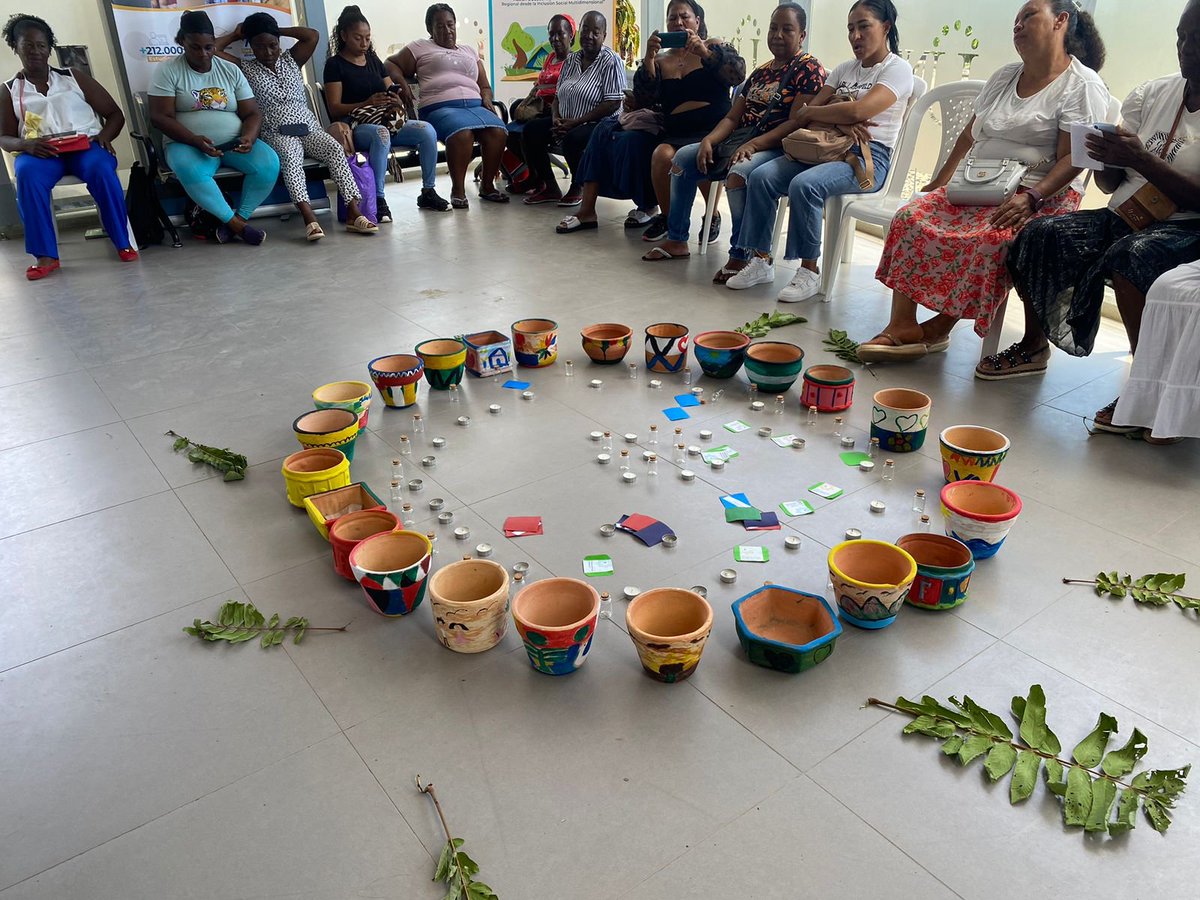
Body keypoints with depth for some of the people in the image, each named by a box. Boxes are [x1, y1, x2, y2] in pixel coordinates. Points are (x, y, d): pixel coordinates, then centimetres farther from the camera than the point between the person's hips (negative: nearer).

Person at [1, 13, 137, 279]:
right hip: (40, 152, 1)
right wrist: (26, 144, -13)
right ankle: (45, 255, -31)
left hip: (85, 146, 0)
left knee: (100, 167, -37)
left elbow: (115, 114, 12)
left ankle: (123, 242, -26)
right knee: (27, 174, -35)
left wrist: (104, 136, -10)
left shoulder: (74, 77, 14)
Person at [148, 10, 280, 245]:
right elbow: (160, 117, -8)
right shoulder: (167, 71, -1)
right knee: (191, 172, -38)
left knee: (269, 163, -27)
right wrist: (196, 140, -25)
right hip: (187, 144, -3)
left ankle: (239, 218, -14)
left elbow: (252, 113, 5)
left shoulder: (231, 70, 9)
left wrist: (248, 138, -18)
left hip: (233, 144, 3)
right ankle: (237, 224, -23)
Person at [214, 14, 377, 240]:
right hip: (277, 134, -3)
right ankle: (309, 217, -52)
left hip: (309, 128, 3)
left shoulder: (291, 60, 19)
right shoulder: (245, 68, 12)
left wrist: (278, 30, 17)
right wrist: (235, 34, 20)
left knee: (335, 148, -27)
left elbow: (313, 35, 10)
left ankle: (353, 213, -37)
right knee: (290, 156, -37)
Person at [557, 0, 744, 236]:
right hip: (675, 132, 4)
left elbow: (738, 74, -8)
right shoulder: (661, 61, 19)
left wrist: (705, 53, -21)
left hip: (713, 128, -4)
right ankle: (666, 218, -11)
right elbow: (643, 93, 1)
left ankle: (712, 216, -13)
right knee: (662, 154, -30)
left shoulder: (714, 47, 11)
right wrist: (648, 58, -16)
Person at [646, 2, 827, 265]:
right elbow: (732, 117, 16)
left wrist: (754, 144, -26)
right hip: (738, 140, 8)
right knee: (683, 157, -3)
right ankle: (676, 240, 0)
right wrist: (709, 140, -4)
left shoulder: (809, 69, -3)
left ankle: (740, 255, -29)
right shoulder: (761, 72, 21)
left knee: (738, 173, -39)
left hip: (776, 147, -8)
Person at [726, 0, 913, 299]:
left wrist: (809, 112, -6)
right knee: (761, 177, -16)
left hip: (868, 157, -7)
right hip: (828, 149, 7)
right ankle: (761, 260, -10)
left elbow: (856, 111, -19)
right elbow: (804, 116, 8)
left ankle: (809, 271, -22)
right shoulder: (844, 69, 20)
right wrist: (838, 122, -12)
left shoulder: (897, 69, -1)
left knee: (804, 184, -34)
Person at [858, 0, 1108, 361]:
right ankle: (902, 326, -24)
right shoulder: (1004, 77, 20)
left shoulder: (1083, 85, -2)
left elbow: (1073, 159, -11)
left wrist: (1031, 196, -26)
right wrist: (939, 184, 12)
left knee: (989, 239, -37)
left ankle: (939, 327, -19)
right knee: (911, 219, -18)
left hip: (1041, 195, -6)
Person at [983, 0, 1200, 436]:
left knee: (1132, 255, -37)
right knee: (1040, 234, -17)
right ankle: (1034, 346, 1)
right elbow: (1109, 184, 9)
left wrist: (1142, 160, -24)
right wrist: (1110, 159, -13)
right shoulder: (1150, 94, 9)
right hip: (1125, 216, 6)